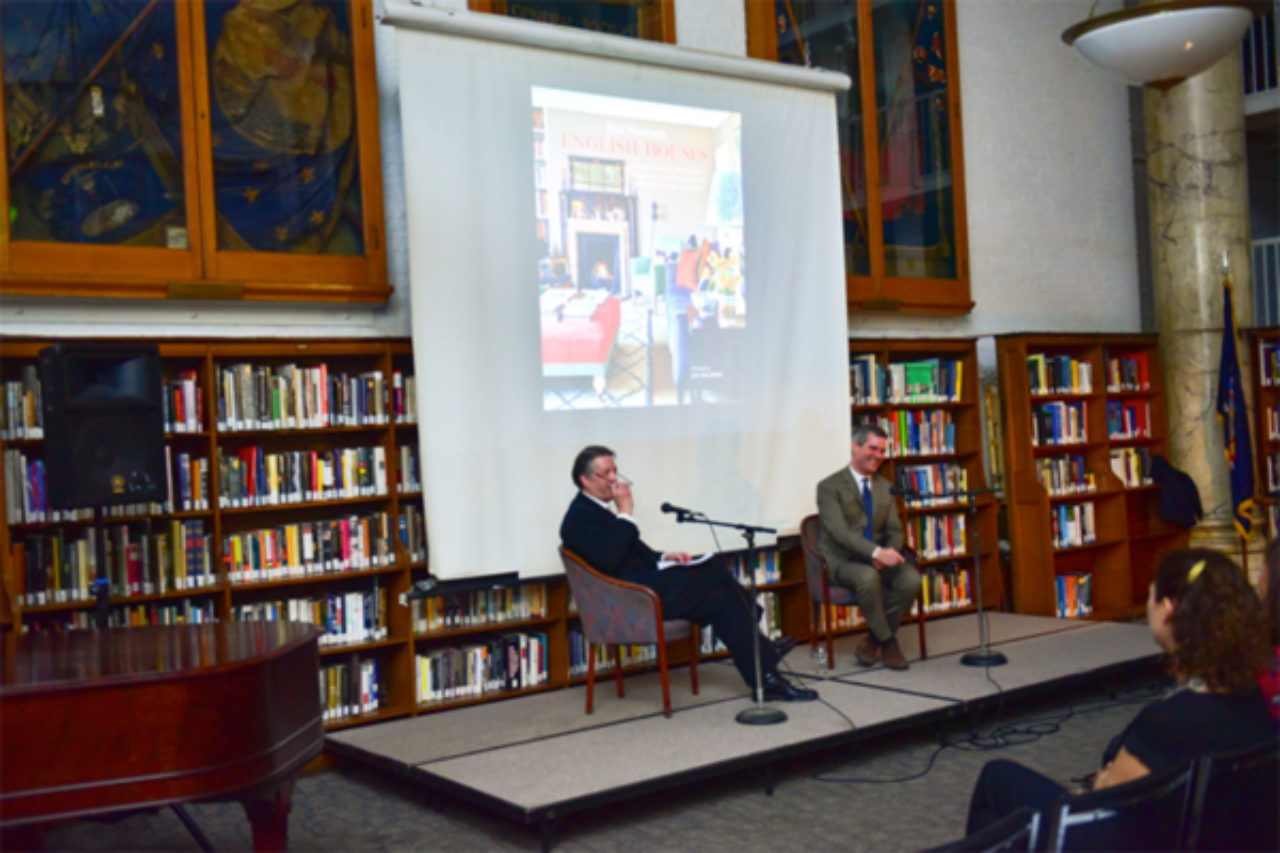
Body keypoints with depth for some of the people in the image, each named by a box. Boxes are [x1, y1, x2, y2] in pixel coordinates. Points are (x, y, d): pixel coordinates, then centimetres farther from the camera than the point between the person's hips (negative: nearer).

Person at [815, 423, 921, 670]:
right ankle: (887, 641, -15)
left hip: (876, 558, 6)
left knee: (911, 579, -24)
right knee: (868, 576, -38)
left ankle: (874, 641, -5)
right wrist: (877, 552, -33)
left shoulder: (885, 487, 14)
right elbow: (839, 531, -19)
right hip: (841, 560, -5)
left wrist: (889, 553, -14)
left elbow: (895, 530, 10)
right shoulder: (830, 487, -6)